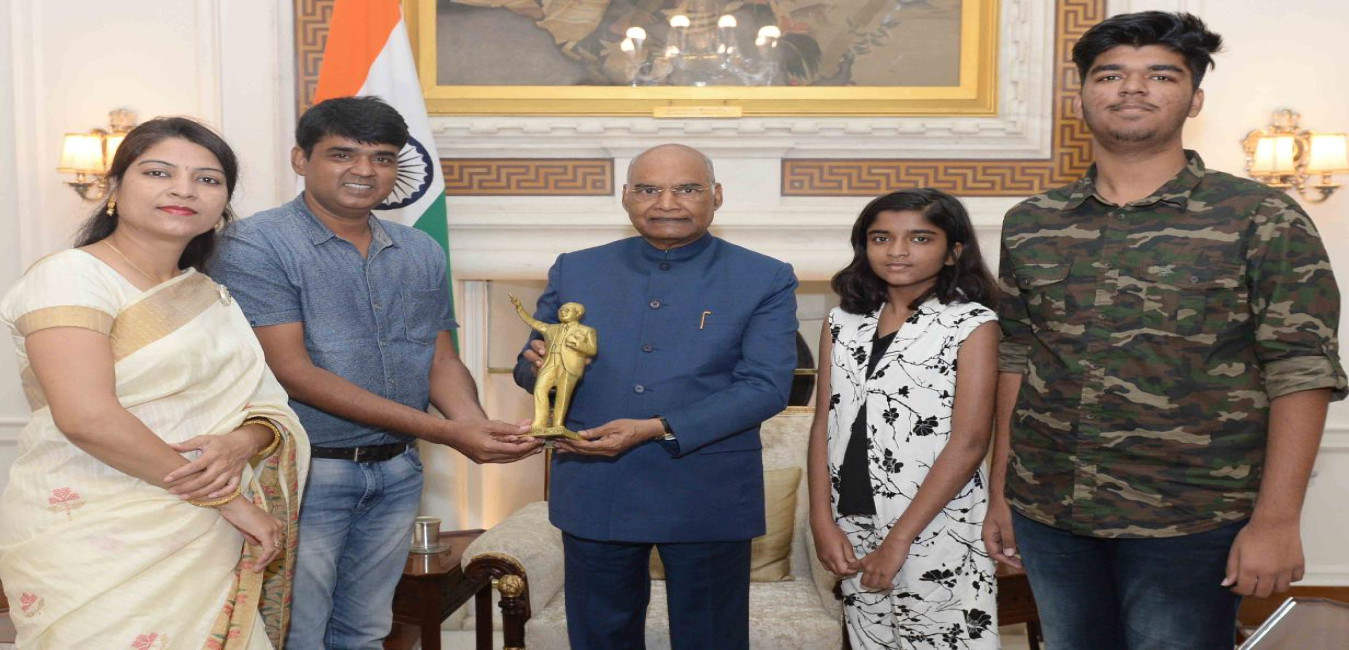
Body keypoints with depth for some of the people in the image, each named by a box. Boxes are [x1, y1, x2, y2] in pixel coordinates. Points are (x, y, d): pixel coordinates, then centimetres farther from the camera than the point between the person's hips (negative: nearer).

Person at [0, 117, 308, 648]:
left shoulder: (211, 295, 14)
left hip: (205, 542, 6)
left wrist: (242, 443, -16)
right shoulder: (71, 276, -8)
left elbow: (271, 405, 8)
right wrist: (224, 496, -17)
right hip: (97, 544, -6)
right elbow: (87, 416, -21)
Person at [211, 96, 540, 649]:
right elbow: (292, 371, -17)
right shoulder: (256, 245, -10)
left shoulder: (422, 253, 8)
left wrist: (474, 425, -15)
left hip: (396, 473, 6)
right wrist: (443, 432, -23)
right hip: (306, 472, -5)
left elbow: (441, 360, 11)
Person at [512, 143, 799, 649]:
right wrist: (540, 366, -15)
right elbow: (529, 367, 11)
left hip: (708, 500, -2)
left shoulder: (766, 281, -2)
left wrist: (658, 429, -20)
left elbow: (766, 387, -11)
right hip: (593, 496, 3)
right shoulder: (575, 271, 7)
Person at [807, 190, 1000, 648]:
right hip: (853, 530, 4)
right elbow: (824, 426, 6)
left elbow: (969, 442, -12)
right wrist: (823, 522, -4)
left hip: (937, 533, -4)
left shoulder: (972, 323, -6)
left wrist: (899, 539, -15)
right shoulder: (843, 323, 7)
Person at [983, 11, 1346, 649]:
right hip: (1047, 514, 4)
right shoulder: (1029, 224, 6)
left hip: (1190, 523, -3)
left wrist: (1276, 519, -13)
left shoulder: (1262, 220, -4)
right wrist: (1000, 493, 10)